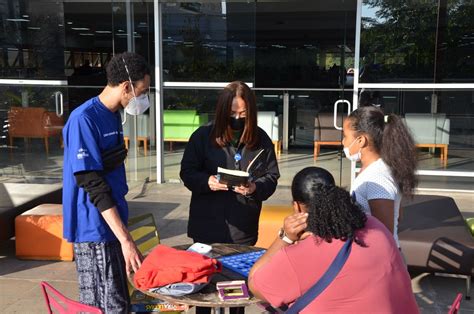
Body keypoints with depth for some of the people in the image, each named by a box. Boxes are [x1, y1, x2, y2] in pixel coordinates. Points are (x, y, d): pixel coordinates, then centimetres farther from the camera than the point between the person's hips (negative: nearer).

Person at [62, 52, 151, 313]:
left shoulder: (113, 115, 10)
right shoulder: (83, 120, -18)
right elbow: (94, 186, -21)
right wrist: (126, 240, -24)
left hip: (112, 223, 9)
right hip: (94, 229, -9)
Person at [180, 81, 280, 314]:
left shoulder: (261, 139, -1)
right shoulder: (203, 136, -4)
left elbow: (272, 177, 2)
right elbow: (187, 172, -2)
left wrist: (255, 187, -20)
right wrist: (207, 182, -22)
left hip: (244, 227, 1)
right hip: (208, 225, -1)